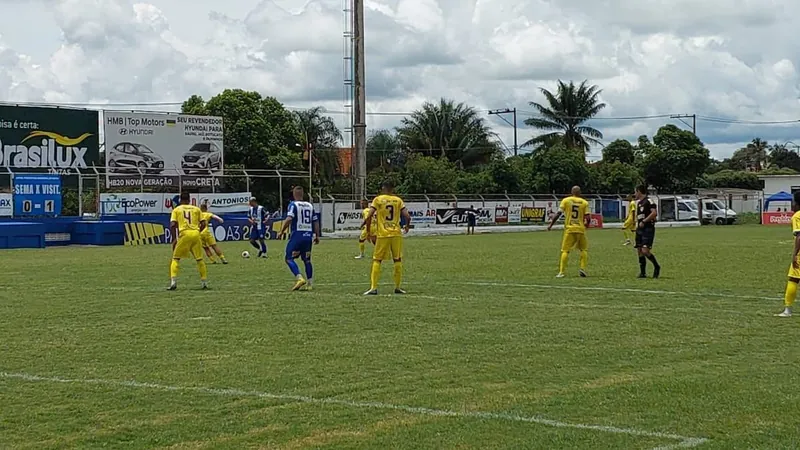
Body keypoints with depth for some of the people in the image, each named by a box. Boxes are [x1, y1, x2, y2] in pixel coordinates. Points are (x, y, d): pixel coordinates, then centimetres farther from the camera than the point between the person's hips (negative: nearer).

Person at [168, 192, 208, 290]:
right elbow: (203, 224, 9)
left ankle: (173, 282, -6)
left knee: (175, 258, 9)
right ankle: (205, 282, 14)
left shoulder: (176, 209, 11)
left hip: (184, 234, -2)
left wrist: (174, 239, 5)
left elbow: (172, 225, -1)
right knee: (200, 259, 14)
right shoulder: (196, 209, 15)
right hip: (196, 234, 2)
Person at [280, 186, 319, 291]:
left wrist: (282, 231, -7)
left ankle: (299, 278, -19)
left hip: (297, 235, -5)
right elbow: (316, 222, 13)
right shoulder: (310, 205, 13)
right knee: (307, 260, 14)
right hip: (308, 235, 5)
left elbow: (289, 219, -17)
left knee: (289, 258, -1)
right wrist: (317, 236, 18)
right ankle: (309, 283, 12)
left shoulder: (293, 204, -4)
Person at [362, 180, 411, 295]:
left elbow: (369, 216, -9)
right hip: (396, 234, 2)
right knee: (398, 260, 12)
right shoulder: (398, 200, 5)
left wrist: (367, 227, 6)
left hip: (382, 234, -2)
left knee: (377, 260, 3)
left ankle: (373, 288, -5)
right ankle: (397, 287, 15)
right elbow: (407, 216, -1)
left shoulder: (378, 199, 0)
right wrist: (407, 226, 18)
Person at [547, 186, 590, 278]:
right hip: (580, 229, 1)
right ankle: (583, 269, 6)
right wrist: (586, 225, 21)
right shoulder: (584, 202, 4)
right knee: (584, 249, 18)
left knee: (565, 250, 0)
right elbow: (587, 218, -1)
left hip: (569, 229, -1)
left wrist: (551, 225, 5)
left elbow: (558, 214, -4)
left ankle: (561, 272, -7)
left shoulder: (566, 200, 2)